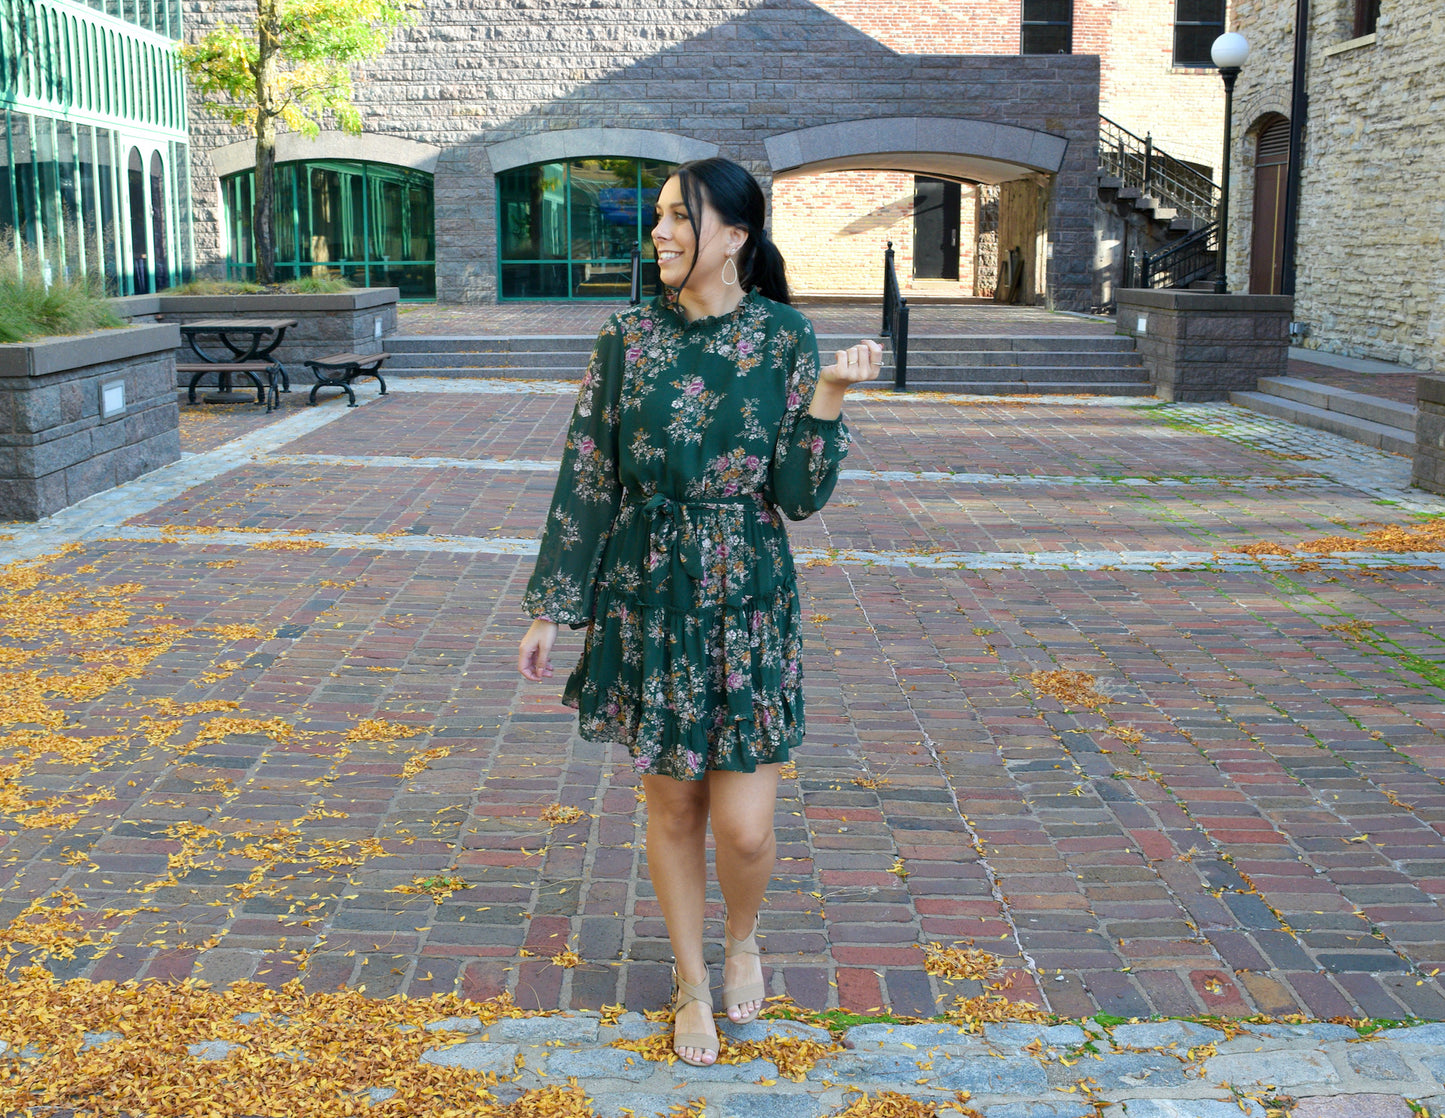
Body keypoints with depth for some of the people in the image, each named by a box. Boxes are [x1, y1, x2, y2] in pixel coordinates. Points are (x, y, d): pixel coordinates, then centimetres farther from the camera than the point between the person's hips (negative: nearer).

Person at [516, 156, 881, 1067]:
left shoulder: (784, 339, -5)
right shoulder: (630, 337, -2)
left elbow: (797, 496, -7)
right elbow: (587, 478, 1)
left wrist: (828, 398, -20)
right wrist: (551, 608, 2)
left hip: (747, 600, -1)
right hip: (646, 597, 1)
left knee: (743, 824, -2)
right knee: (672, 807, 12)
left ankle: (744, 939, 33)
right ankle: (693, 983, 33)